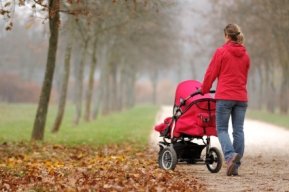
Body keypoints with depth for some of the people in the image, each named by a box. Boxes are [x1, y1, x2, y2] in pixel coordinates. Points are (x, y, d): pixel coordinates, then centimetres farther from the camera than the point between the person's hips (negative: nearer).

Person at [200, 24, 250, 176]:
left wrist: (204, 90, 12)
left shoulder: (221, 52, -6)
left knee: (222, 129, 2)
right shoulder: (245, 55, 10)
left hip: (224, 96, -5)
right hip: (241, 97, 5)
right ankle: (235, 166, 7)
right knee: (238, 130, 6)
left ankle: (230, 155, -22)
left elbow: (211, 73, -2)